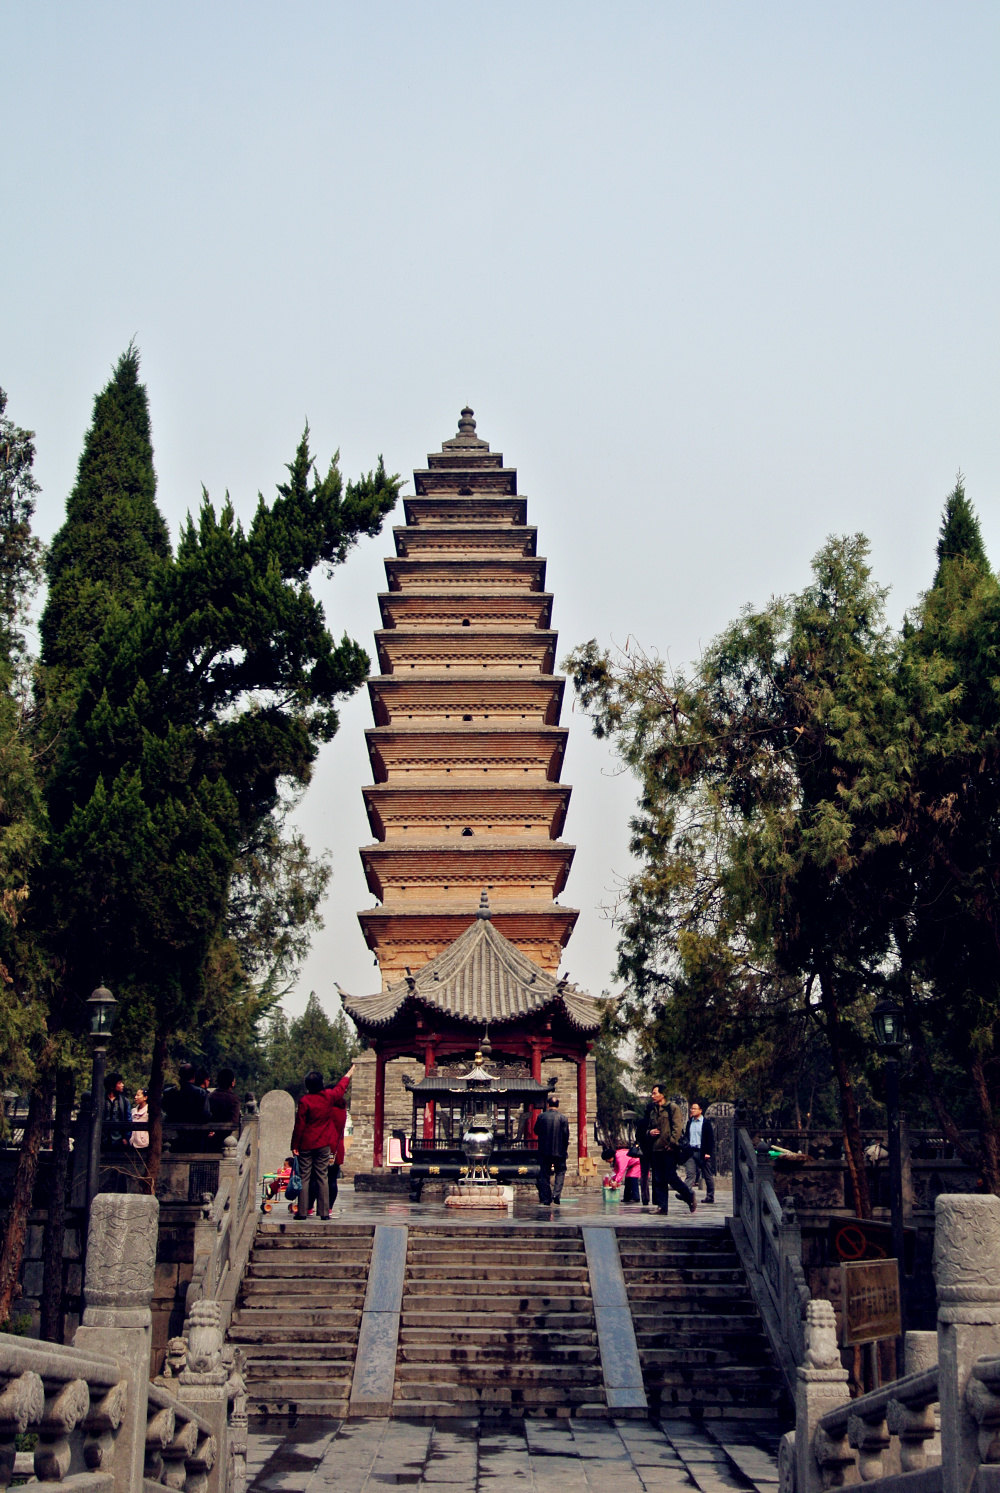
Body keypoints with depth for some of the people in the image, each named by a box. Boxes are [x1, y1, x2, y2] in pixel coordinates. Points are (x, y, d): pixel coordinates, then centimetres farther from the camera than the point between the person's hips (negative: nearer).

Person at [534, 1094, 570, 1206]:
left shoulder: (542, 1116, -3)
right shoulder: (563, 1118, -6)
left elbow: (536, 1131, 6)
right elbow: (566, 1135, -6)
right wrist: (566, 1148, 5)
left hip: (544, 1151, 1)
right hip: (559, 1151, -1)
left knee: (544, 1174, 8)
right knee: (560, 1172, 13)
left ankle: (546, 1199, 8)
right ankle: (556, 1194, -5)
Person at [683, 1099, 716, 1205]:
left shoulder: (706, 1122, -4)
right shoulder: (690, 1122, 13)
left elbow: (711, 1139, -6)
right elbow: (686, 1136, 21)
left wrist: (708, 1153, -12)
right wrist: (686, 1145, 5)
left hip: (702, 1153, -4)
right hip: (691, 1152, 4)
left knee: (708, 1176, 5)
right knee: (690, 1174, -9)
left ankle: (710, 1197, 13)